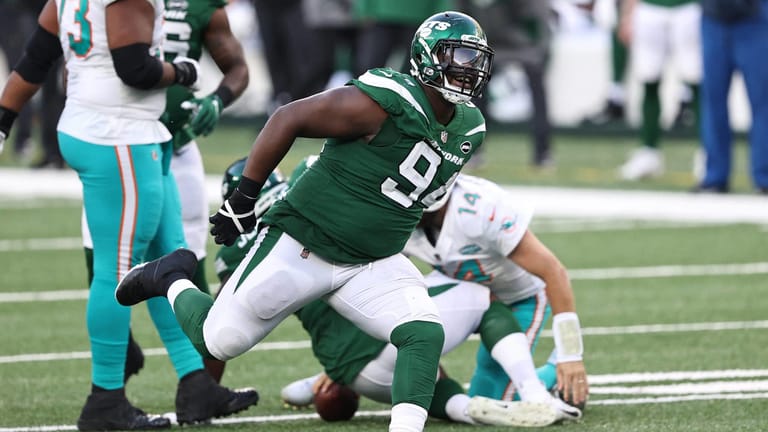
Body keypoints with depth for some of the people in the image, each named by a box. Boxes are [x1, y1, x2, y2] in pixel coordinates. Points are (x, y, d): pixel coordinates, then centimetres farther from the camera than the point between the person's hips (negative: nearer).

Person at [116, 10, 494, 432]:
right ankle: (173, 276, 32)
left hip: (370, 266, 6)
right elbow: (289, 118, -17)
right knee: (219, 341, 2)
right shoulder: (383, 103, -22)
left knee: (424, 335, -17)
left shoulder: (468, 130, 2)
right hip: (302, 245, -6)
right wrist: (243, 197, -13)